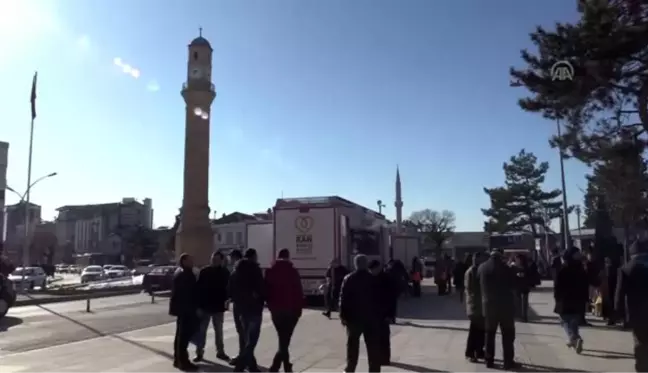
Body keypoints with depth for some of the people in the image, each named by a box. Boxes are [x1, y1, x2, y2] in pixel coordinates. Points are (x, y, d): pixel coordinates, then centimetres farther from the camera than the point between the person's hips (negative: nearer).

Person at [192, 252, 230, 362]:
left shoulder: (225, 272, 0)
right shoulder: (204, 271, -2)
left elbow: (227, 288, 3)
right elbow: (198, 287, -3)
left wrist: (225, 301, -10)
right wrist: (198, 303, -8)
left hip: (218, 306, 1)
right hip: (205, 305, -1)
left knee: (219, 330, 12)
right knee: (201, 330, 2)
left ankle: (220, 351, 23)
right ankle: (199, 352, 11)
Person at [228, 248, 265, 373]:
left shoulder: (235, 271, 12)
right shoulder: (255, 269, -10)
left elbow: (231, 290, 12)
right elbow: (261, 288, -15)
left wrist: (238, 302, 17)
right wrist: (262, 300, 1)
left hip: (241, 308, 8)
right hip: (254, 308, -8)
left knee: (247, 339, 17)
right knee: (251, 340, -5)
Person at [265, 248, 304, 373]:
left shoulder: (270, 272, 2)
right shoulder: (292, 271, -8)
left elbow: (266, 291, 5)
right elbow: (299, 292, -8)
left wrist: (271, 306, 14)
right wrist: (299, 308, 2)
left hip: (276, 311, 4)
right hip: (290, 310, -4)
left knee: (283, 340, 18)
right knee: (284, 341, -3)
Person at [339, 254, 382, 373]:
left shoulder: (348, 279, -2)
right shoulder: (373, 279, -2)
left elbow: (343, 298, -5)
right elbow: (378, 299, -2)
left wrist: (343, 315, -1)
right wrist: (379, 315, 3)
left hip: (353, 316, 1)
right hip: (371, 317, -1)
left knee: (353, 345, 13)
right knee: (373, 346, 4)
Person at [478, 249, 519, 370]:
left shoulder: (481, 267, 1)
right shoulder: (505, 268, -11)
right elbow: (513, 283, 0)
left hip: (488, 305, 4)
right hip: (506, 305, -3)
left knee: (489, 334, 12)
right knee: (508, 334, 5)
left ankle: (489, 360, 14)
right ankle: (508, 362, 6)